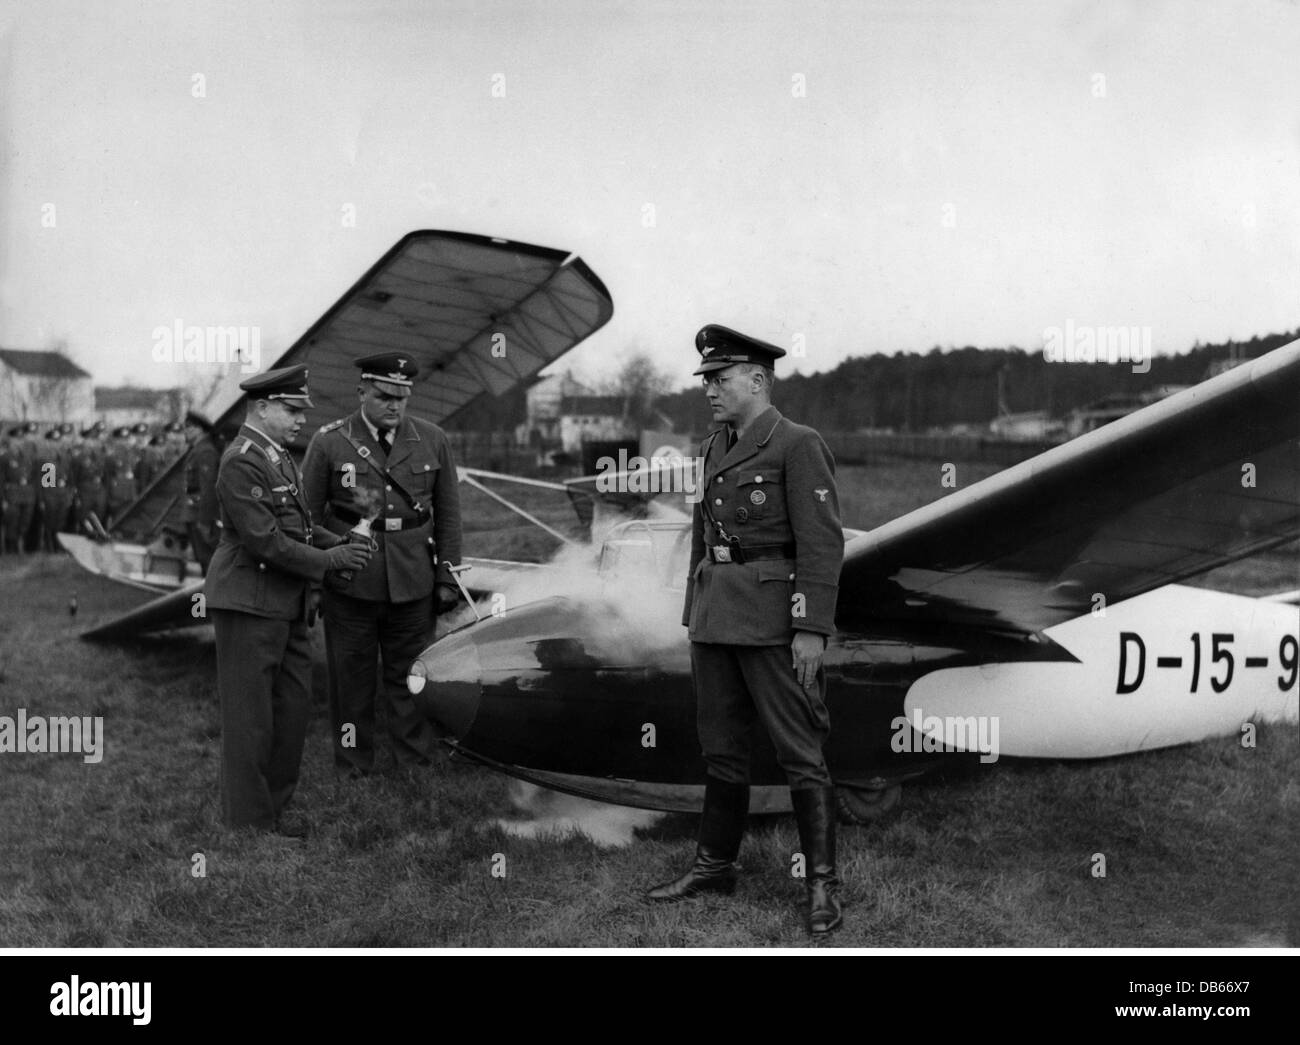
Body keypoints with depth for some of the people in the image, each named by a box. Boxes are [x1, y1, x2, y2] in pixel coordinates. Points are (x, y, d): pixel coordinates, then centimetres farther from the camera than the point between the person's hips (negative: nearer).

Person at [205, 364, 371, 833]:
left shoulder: (278, 456, 15)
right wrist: (328, 560, -14)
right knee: (250, 717, 1)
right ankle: (248, 821, 12)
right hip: (248, 605, -10)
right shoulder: (240, 463, -17)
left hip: (286, 606, 10)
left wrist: (339, 546, 6)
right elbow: (263, 540, -21)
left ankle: (273, 806, 26)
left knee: (293, 706, 14)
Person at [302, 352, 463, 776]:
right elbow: (307, 516, 3)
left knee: (409, 678, 6)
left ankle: (415, 766, 18)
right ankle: (353, 772, 18)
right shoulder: (329, 442, -2)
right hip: (348, 586, -1)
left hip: (412, 586, 1)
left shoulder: (432, 441, 4)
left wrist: (447, 578, 8)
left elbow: (448, 514, 10)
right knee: (351, 679, 6)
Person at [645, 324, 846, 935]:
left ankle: (822, 883, 4)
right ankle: (713, 866, 24)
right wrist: (695, 618, 17)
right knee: (721, 748, 14)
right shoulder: (714, 450, 15)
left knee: (800, 753, -3)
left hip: (773, 621, -8)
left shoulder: (798, 446, -8)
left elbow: (822, 543, -14)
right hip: (715, 619, 8)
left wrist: (812, 629, -19)